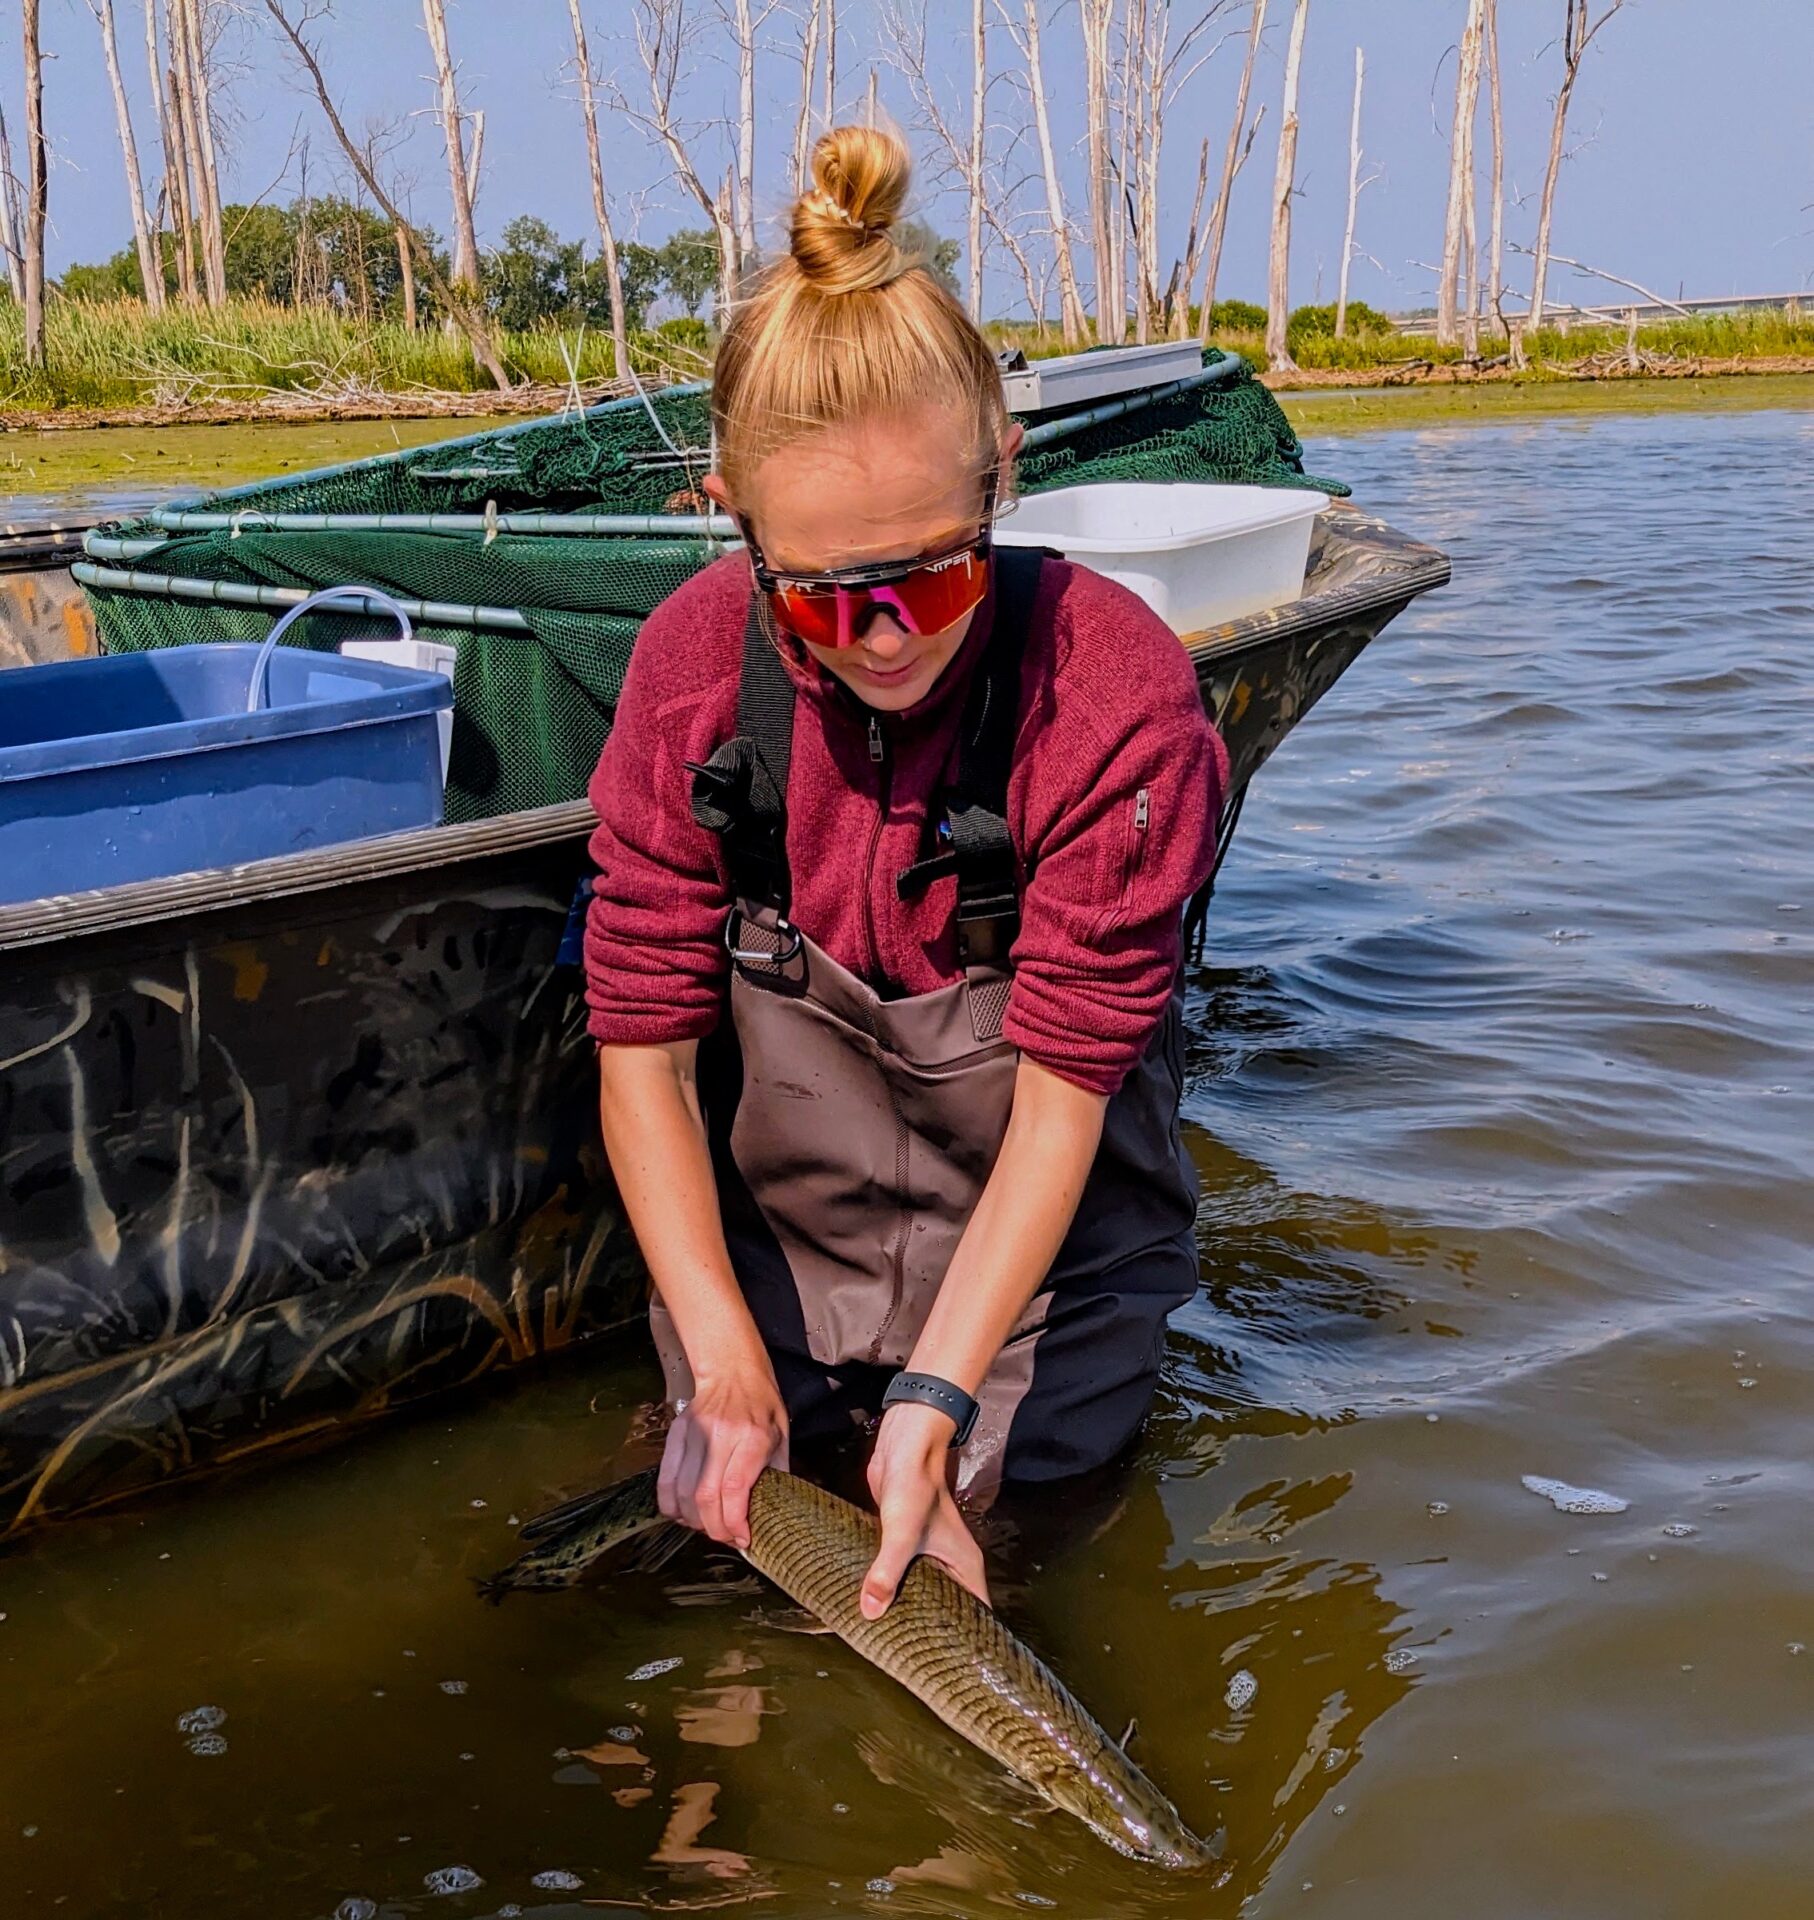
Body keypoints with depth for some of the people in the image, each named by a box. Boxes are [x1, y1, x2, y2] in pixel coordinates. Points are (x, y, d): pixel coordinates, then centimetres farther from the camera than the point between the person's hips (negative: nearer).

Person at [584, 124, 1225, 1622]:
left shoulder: (1116, 694, -26)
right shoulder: (698, 665, -18)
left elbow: (1063, 1090, -23)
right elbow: (642, 1045, -14)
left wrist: (938, 1401, -29)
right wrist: (726, 1361, -21)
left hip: (1034, 1244, -2)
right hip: (777, 1233, 2)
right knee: (719, 1507, 3)